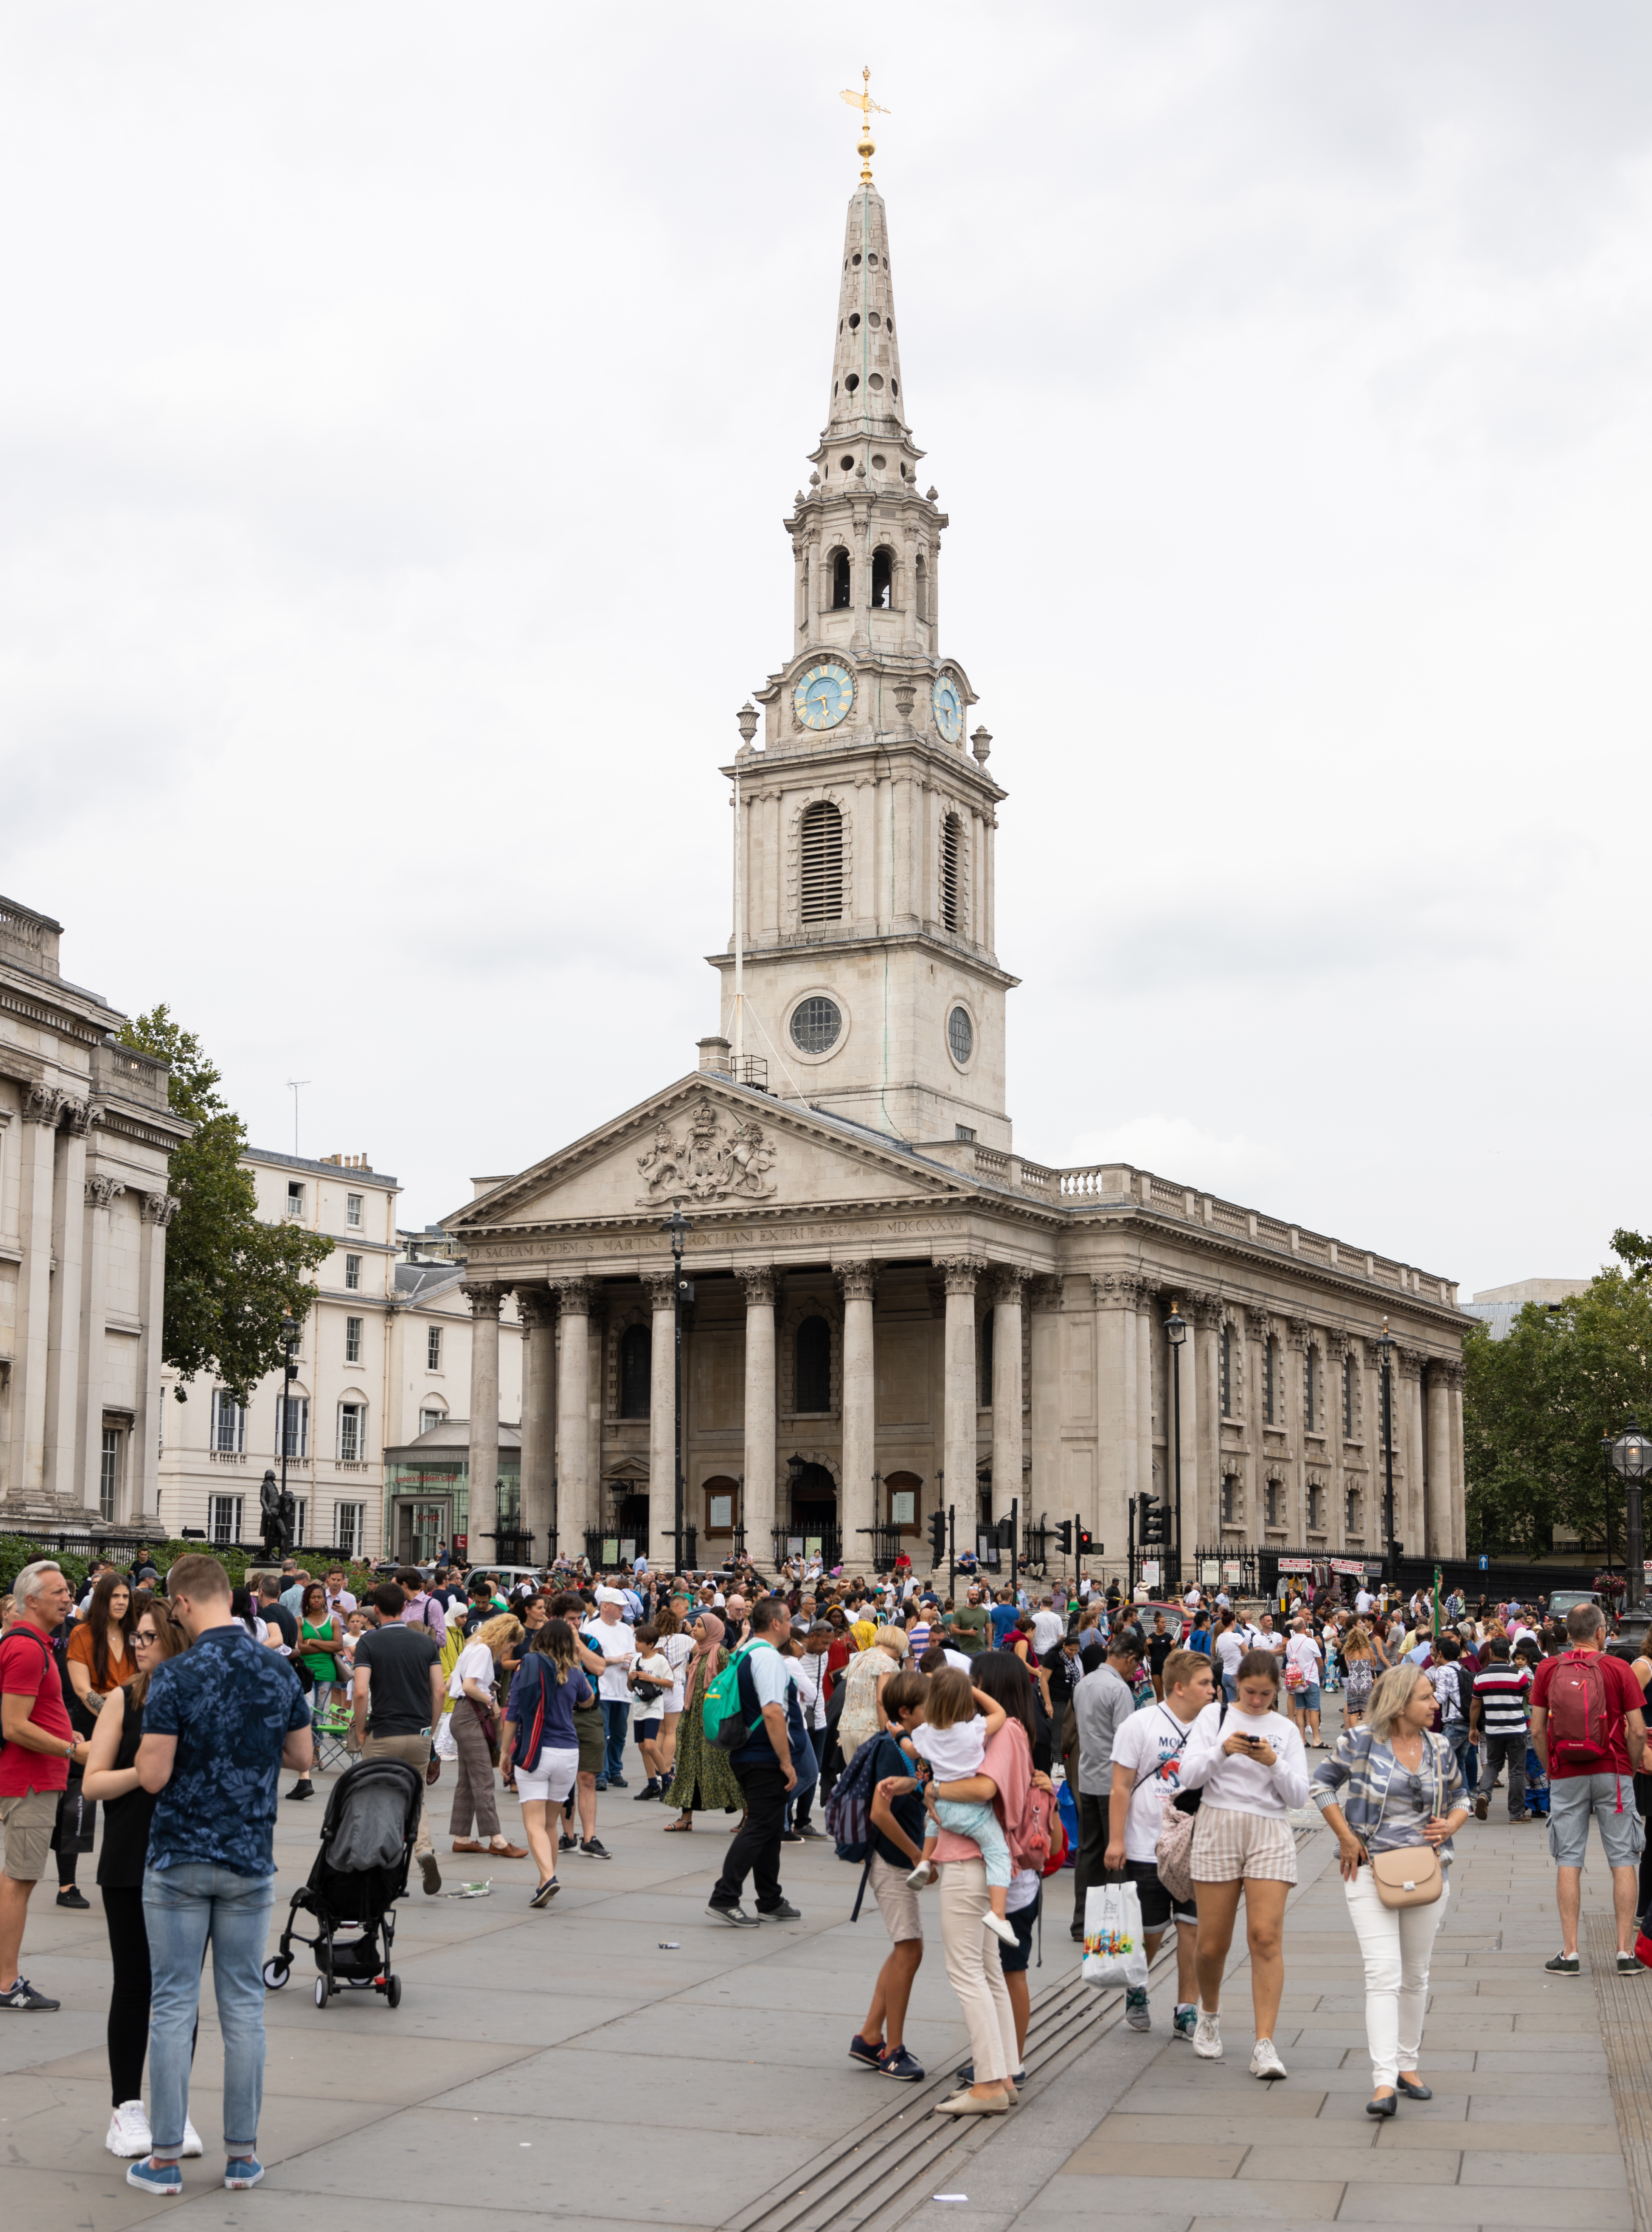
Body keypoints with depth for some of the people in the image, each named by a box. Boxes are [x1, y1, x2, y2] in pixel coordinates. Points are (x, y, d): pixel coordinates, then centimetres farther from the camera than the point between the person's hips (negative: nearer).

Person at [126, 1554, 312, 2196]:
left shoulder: (176, 1677, -15)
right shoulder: (279, 1670, -1)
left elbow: (152, 1777, -15)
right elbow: (302, 1756, 9)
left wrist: (154, 1749, 6)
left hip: (179, 1861, -3)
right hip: (251, 1861, 3)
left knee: (173, 2006, 4)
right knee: (244, 2006, 8)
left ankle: (165, 2159, 8)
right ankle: (242, 2155, 12)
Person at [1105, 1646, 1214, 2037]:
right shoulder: (1140, 1725, -6)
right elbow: (1121, 1787, -5)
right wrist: (1116, 1840, -9)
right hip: (1147, 1848, -3)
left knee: (1192, 1929, 0)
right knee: (1150, 1932, 6)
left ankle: (1187, 2010, 11)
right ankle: (1135, 1989, 34)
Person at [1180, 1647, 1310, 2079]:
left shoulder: (1286, 1730, 11)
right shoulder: (1214, 1716, 8)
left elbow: (1300, 1796, 6)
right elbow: (1189, 1776, 0)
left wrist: (1274, 1763, -11)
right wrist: (1222, 1750, -16)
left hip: (1269, 1833, 0)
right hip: (1218, 1828, 0)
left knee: (1266, 1938, -12)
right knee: (1213, 1943, 2)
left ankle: (1264, 2044, -11)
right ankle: (1209, 2015, 31)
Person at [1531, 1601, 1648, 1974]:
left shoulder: (1549, 1670, 0)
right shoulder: (1618, 1669, -5)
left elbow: (1538, 1730, 0)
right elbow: (1638, 1731, -7)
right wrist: (1631, 1769, 8)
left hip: (1566, 1776, 1)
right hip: (1613, 1773, -1)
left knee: (1568, 1861, 4)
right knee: (1623, 1859, 6)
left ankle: (1569, 1952, 2)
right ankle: (1625, 1951, 4)